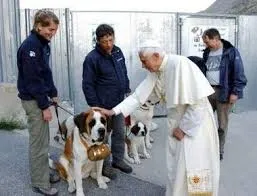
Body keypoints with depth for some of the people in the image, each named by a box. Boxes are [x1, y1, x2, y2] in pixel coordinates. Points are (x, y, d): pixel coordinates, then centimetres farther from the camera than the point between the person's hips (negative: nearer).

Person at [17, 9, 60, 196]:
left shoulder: (43, 44, 10)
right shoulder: (30, 45, -19)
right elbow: (32, 80, -21)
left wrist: (53, 93, 11)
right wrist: (44, 106, -18)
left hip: (40, 96, 9)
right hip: (33, 100, -9)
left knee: (43, 140, 17)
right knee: (39, 143, 0)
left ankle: (44, 172, 32)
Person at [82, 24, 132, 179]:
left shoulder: (118, 51, 3)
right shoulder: (92, 58, -17)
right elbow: (88, 85, -15)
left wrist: (127, 90, 12)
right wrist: (95, 106, -16)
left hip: (119, 102, 6)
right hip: (103, 105, -6)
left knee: (120, 133, 16)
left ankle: (118, 160, 35)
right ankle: (105, 165, 26)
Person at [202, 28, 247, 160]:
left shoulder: (231, 51, -8)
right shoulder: (207, 53, 11)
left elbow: (239, 73, -11)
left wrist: (235, 92, -15)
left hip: (224, 92, -5)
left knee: (222, 124, 4)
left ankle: (219, 151, 20)